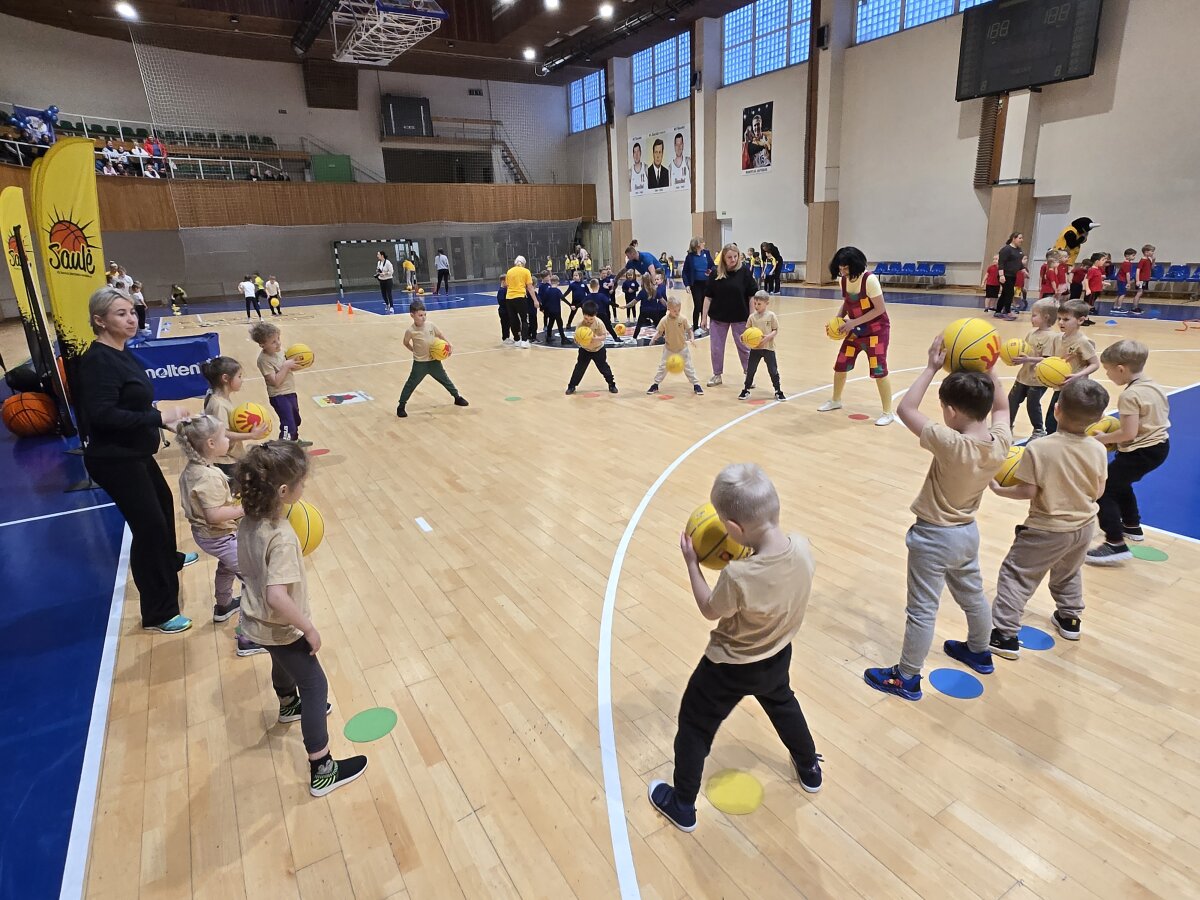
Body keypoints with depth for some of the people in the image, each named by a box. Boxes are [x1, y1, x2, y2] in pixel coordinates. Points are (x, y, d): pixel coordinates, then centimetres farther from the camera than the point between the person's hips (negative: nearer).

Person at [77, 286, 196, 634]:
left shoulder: (120, 353, 7)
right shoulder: (98, 361, -21)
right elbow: (102, 415, -30)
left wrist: (162, 419, 12)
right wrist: (158, 416, -28)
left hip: (134, 454, 10)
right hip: (114, 460, -10)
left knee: (163, 502, 29)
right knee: (148, 525, -7)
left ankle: (169, 559, 57)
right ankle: (158, 613, 4)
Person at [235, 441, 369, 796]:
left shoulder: (249, 520, -9)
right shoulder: (281, 537, -35)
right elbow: (277, 597, -39)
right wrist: (309, 629, -28)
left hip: (256, 621, 9)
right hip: (280, 628, -9)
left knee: (283, 662, 34)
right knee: (315, 686, 4)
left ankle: (290, 706, 64)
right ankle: (322, 771, 12)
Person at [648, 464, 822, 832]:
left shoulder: (737, 576, -40)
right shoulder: (803, 547, -23)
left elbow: (710, 610, -17)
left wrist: (691, 562, -10)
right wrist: (748, 549, -5)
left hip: (729, 667, -6)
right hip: (778, 655, 6)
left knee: (694, 727, 18)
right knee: (783, 705, 37)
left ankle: (682, 806, 37)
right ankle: (809, 770, 59)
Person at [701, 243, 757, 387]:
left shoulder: (744, 271, -7)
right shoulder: (716, 273, -2)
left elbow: (752, 295, -5)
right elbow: (708, 296, 1)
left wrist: (752, 316, -7)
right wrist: (704, 317, -1)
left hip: (740, 317, -2)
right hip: (718, 317, 2)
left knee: (744, 347, 9)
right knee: (716, 348, 8)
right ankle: (717, 375, 24)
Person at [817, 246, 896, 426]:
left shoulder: (870, 279, -25)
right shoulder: (844, 280, -4)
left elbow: (880, 309, -23)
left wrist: (853, 322, -25)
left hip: (876, 329, -7)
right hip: (856, 329, 7)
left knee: (878, 370, -12)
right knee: (840, 365, 10)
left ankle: (888, 412, -1)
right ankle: (836, 400, 33)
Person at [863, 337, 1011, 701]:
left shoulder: (951, 444, -31)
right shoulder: (1001, 442, -12)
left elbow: (905, 409, -25)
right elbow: (1001, 407, 10)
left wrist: (932, 367, -18)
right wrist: (989, 370, 0)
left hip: (934, 536, -7)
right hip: (968, 532, 8)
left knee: (922, 609, 4)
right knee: (972, 595, 28)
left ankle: (907, 678, 18)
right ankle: (979, 652, 52)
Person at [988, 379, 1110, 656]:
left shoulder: (1038, 448, -25)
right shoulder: (1098, 450, -10)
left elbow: (1028, 492, -21)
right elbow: (1098, 491, 1)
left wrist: (998, 489, -5)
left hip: (1048, 529, -5)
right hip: (1084, 526, 6)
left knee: (1015, 575, 4)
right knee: (1068, 573, 30)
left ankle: (1005, 636, 2)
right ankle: (1069, 618, 48)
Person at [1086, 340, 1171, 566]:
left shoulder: (1130, 395, -23)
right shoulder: (1154, 386, 6)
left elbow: (1129, 433, -27)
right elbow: (1160, 415, 19)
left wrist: (1103, 439, -11)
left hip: (1140, 452, -10)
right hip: (1159, 445, 10)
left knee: (1102, 489, -8)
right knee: (1120, 483, 31)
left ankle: (1116, 545, -12)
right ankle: (1132, 526, 45)